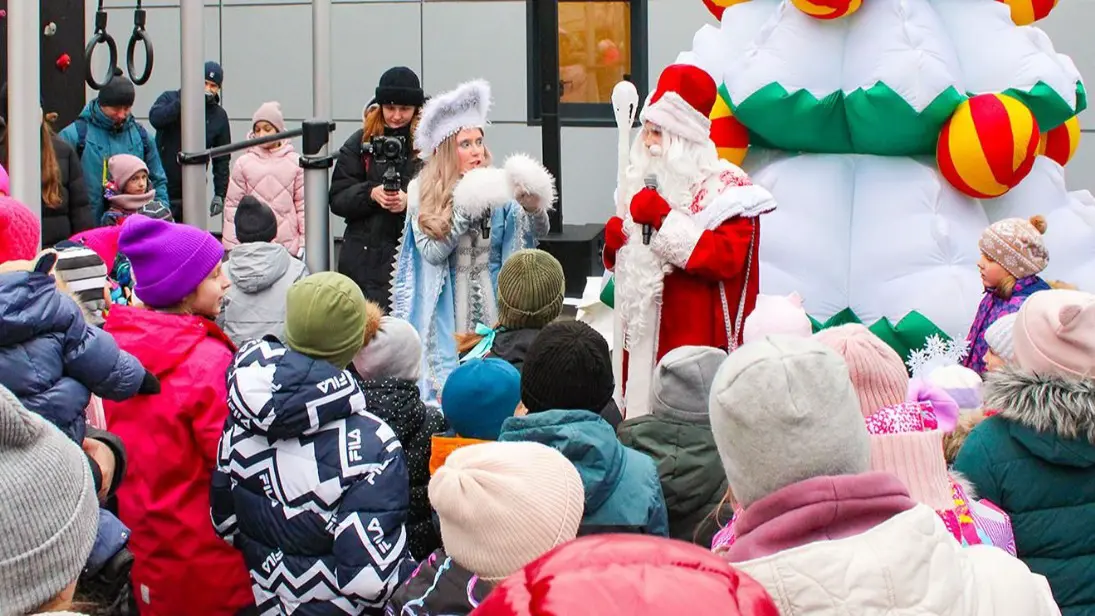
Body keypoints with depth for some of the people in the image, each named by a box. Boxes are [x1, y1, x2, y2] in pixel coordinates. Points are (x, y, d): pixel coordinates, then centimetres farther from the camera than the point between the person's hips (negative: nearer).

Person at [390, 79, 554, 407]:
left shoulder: (499, 187, 1)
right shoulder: (422, 192, -3)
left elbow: (538, 233, -2)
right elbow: (432, 251, -12)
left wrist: (535, 209, -23)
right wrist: (468, 210, -20)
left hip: (492, 304, 2)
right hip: (447, 307, -2)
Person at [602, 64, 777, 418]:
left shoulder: (725, 189, -6)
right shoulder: (646, 185, 15)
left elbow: (726, 257, -20)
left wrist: (664, 219, -23)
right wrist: (615, 245, 2)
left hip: (698, 340, -7)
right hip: (647, 334, 7)